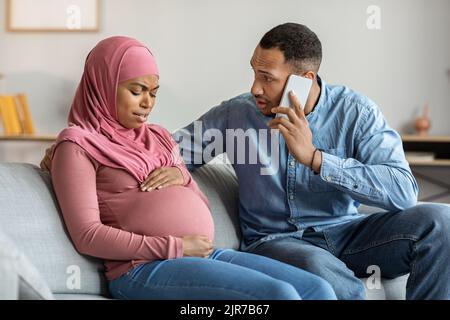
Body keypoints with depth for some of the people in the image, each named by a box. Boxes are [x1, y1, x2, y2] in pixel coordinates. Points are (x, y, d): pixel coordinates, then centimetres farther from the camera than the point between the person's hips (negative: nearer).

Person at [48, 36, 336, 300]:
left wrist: (183, 177, 2)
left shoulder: (158, 137, 23)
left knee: (318, 289, -13)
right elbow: (87, 236, -10)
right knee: (279, 294, -27)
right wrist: (174, 247, -13)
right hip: (144, 268, -7)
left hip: (205, 255, 7)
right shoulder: (77, 145, 2)